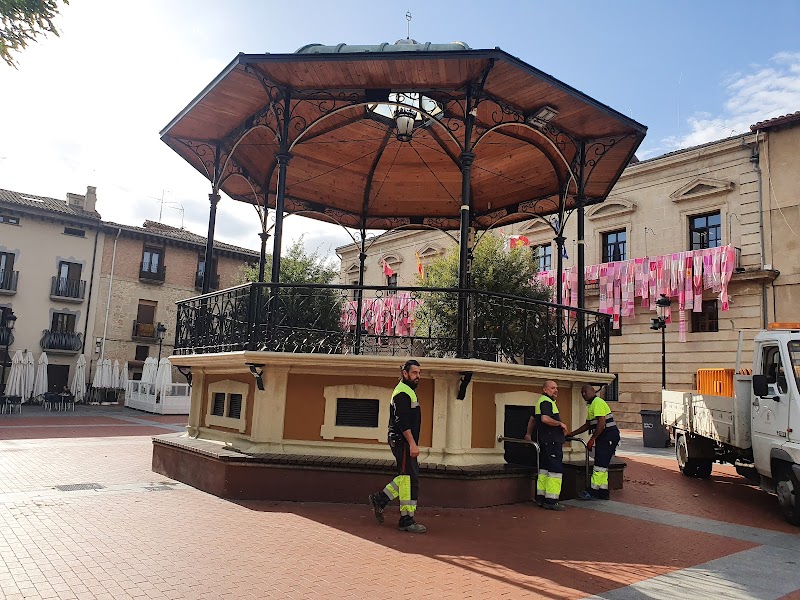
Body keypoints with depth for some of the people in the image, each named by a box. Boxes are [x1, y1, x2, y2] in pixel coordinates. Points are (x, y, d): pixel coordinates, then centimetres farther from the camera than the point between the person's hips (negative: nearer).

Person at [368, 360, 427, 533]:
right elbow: (402, 421, -22)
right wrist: (412, 444, -24)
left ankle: (379, 499, 20)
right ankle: (407, 521, 0)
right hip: (403, 442, -11)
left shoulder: (408, 391, 20)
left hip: (404, 442, 11)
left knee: (406, 477, 15)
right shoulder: (403, 393, -14)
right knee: (409, 479, -7)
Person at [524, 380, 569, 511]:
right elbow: (545, 419, -30)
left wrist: (528, 434, 42)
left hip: (544, 441, 10)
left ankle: (541, 498, 17)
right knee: (556, 470, -8)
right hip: (552, 441, -10)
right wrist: (560, 424, -17)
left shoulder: (540, 402, 20)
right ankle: (551, 501, -7)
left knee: (544, 469, 13)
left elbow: (532, 419, 32)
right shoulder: (546, 402, -13)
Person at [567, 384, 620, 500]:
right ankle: (603, 493, 15)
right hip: (604, 438, 11)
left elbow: (601, 423, -21)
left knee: (600, 465, -9)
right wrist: (572, 434, 20)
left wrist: (592, 439, -19)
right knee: (602, 465, 11)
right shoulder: (592, 405, 20)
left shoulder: (597, 402, -12)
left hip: (609, 436, -11)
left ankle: (593, 492, -7)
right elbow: (587, 425, 24)